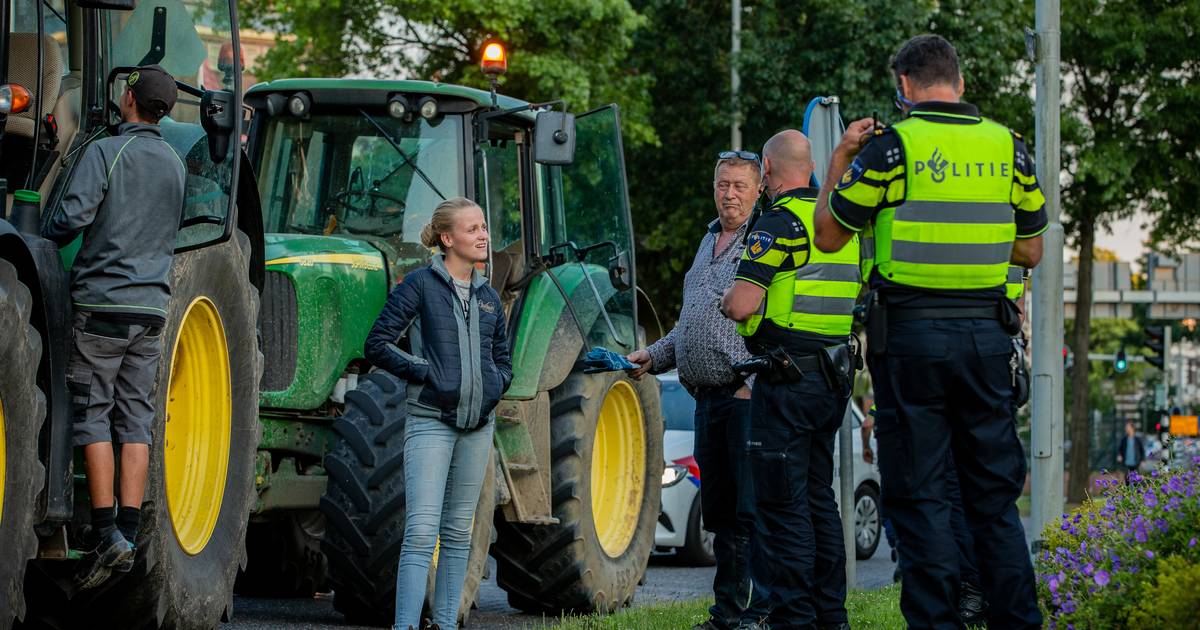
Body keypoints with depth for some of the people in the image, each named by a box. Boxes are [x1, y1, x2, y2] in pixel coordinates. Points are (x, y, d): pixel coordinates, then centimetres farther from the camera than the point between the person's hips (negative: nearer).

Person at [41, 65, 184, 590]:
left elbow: (74, 215, -17)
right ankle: (128, 536, 2)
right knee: (136, 421, 5)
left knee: (92, 415, -2)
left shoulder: (105, 152, -8)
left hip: (102, 300, -5)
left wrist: (43, 240, 2)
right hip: (152, 305, 5)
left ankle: (105, 533, -10)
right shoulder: (175, 164, 12)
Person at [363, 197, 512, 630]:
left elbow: (503, 358, 25)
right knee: (421, 531, -13)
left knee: (458, 530, 10)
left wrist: (496, 384, 5)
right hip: (431, 419, -6)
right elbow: (377, 345, -7)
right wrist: (427, 374, -13)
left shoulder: (488, 297, 13)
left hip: (477, 424, 6)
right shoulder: (419, 285, -4)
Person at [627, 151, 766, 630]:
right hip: (708, 396, 8)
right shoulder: (709, 242, 21)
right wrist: (656, 356, 18)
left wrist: (756, 381, -20)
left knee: (754, 510, -9)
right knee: (720, 513, 10)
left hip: (749, 396, -8)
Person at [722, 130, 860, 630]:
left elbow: (741, 305, -20)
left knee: (782, 500, -5)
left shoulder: (779, 223, -13)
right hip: (834, 377, 8)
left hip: (787, 378, -8)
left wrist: (730, 298, 3)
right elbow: (860, 297, 22)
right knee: (818, 496, 14)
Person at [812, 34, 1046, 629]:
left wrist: (840, 161, 13)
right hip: (987, 334, 4)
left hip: (910, 335, -3)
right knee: (994, 494, 11)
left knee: (921, 495, 2)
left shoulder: (890, 146, -7)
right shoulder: (1008, 148, 5)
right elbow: (1031, 251, 13)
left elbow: (829, 236, 1)